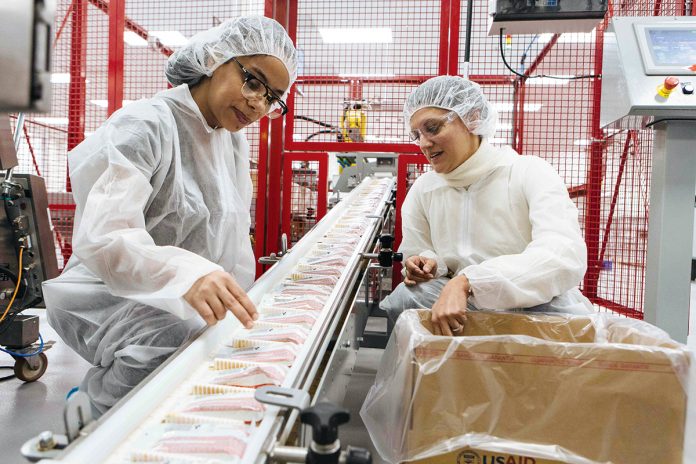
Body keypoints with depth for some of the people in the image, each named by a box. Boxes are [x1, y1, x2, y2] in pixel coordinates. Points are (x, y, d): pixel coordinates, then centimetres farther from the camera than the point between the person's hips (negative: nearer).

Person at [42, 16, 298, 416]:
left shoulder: (235, 141, 8)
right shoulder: (148, 125, -17)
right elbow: (103, 237, -32)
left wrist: (239, 306, -1)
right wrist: (187, 274, -49)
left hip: (194, 307, 8)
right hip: (115, 303, -8)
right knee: (186, 340, -35)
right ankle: (109, 396, -3)